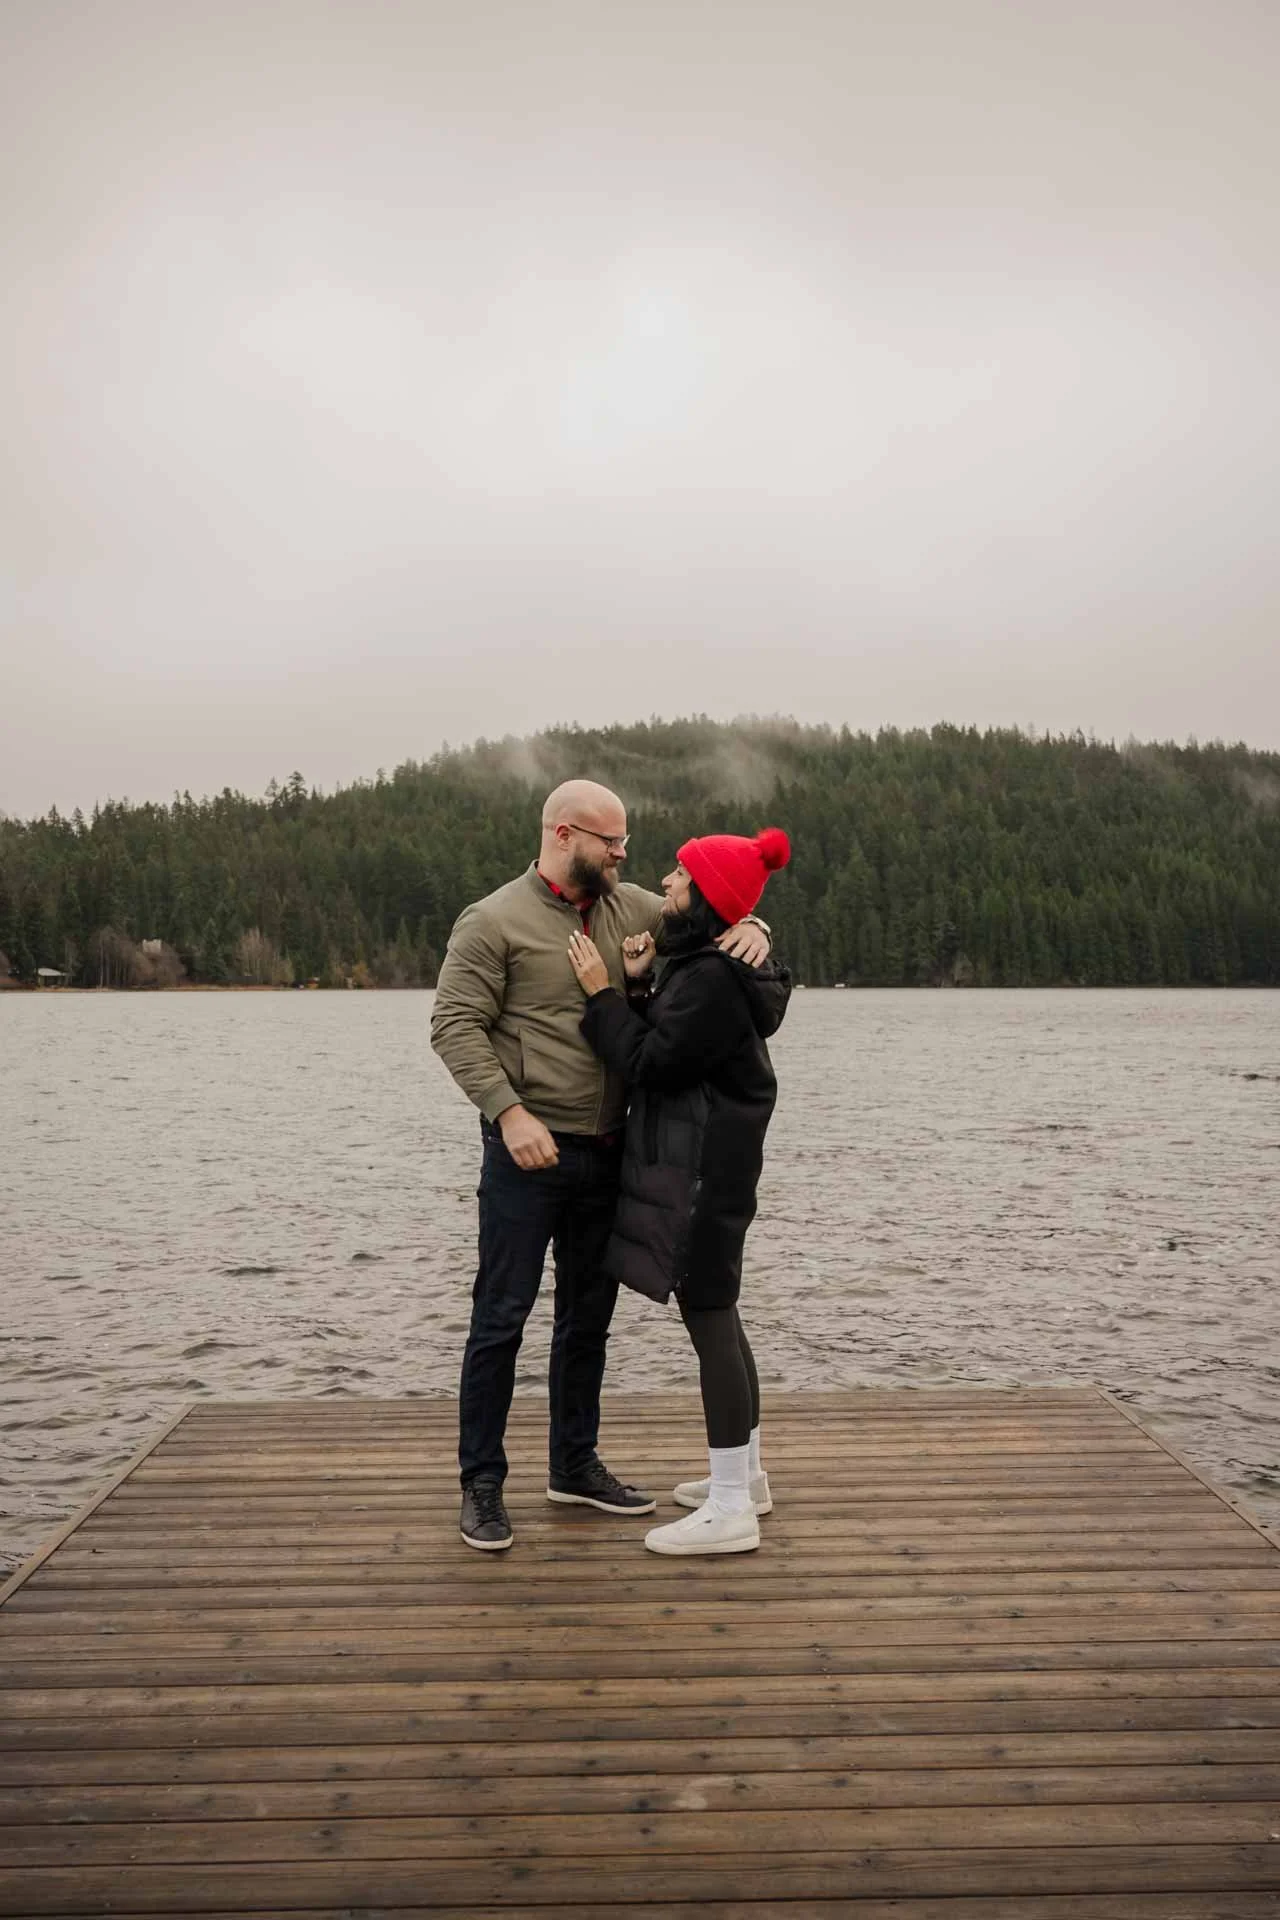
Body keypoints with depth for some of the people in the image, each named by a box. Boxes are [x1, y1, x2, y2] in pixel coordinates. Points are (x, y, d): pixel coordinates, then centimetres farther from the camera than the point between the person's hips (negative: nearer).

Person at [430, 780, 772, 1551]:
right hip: (530, 1149, -6)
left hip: (606, 1151, 6)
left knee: (589, 1314, 16)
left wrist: (750, 927, -11)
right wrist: (509, 1111, -21)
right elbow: (455, 1025, -12)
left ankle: (576, 1464, 31)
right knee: (502, 1317, 1)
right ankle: (482, 1484, 15)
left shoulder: (629, 908, 8)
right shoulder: (495, 921, -9)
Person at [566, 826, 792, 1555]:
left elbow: (651, 1064, -18)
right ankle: (744, 1474, 30)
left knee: (708, 1317, -5)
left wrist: (602, 993, -11)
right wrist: (638, 984, 1)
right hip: (703, 1159, 10)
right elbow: (665, 1045, 13)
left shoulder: (712, 979, -20)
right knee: (716, 1312, 17)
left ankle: (731, 1510, 3)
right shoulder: (707, 966, 13)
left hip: (704, 1167, -10)